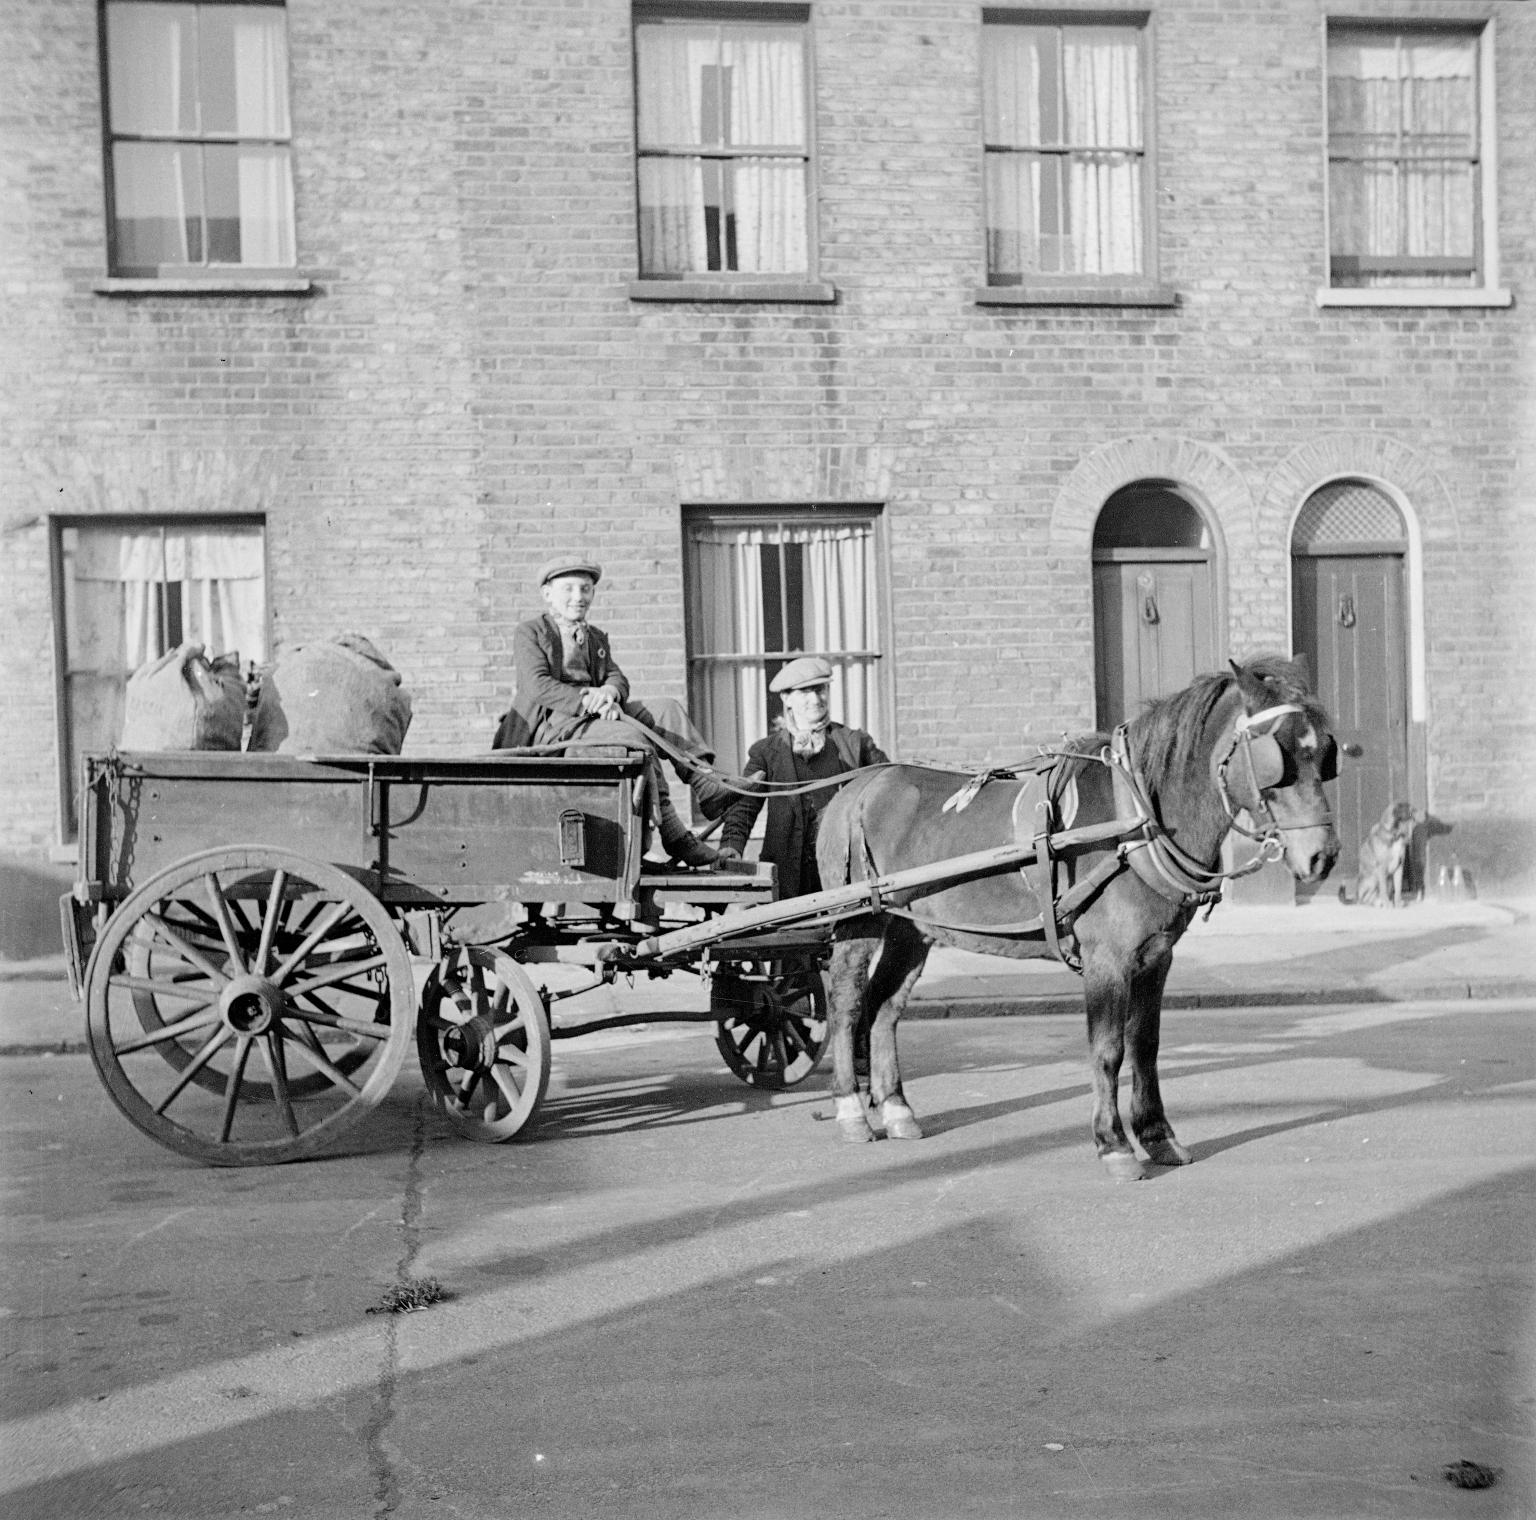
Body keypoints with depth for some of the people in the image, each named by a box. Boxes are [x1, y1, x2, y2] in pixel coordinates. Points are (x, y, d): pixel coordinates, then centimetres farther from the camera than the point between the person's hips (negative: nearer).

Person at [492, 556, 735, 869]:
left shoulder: (596, 638, 25)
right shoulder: (529, 633, 4)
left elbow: (618, 678, 11)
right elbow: (538, 685, -12)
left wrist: (608, 691, -16)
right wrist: (589, 701, -24)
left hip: (594, 714, 7)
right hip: (551, 722, -7)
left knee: (667, 709, -11)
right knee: (632, 736, -31)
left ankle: (709, 789, -22)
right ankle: (676, 839, -30)